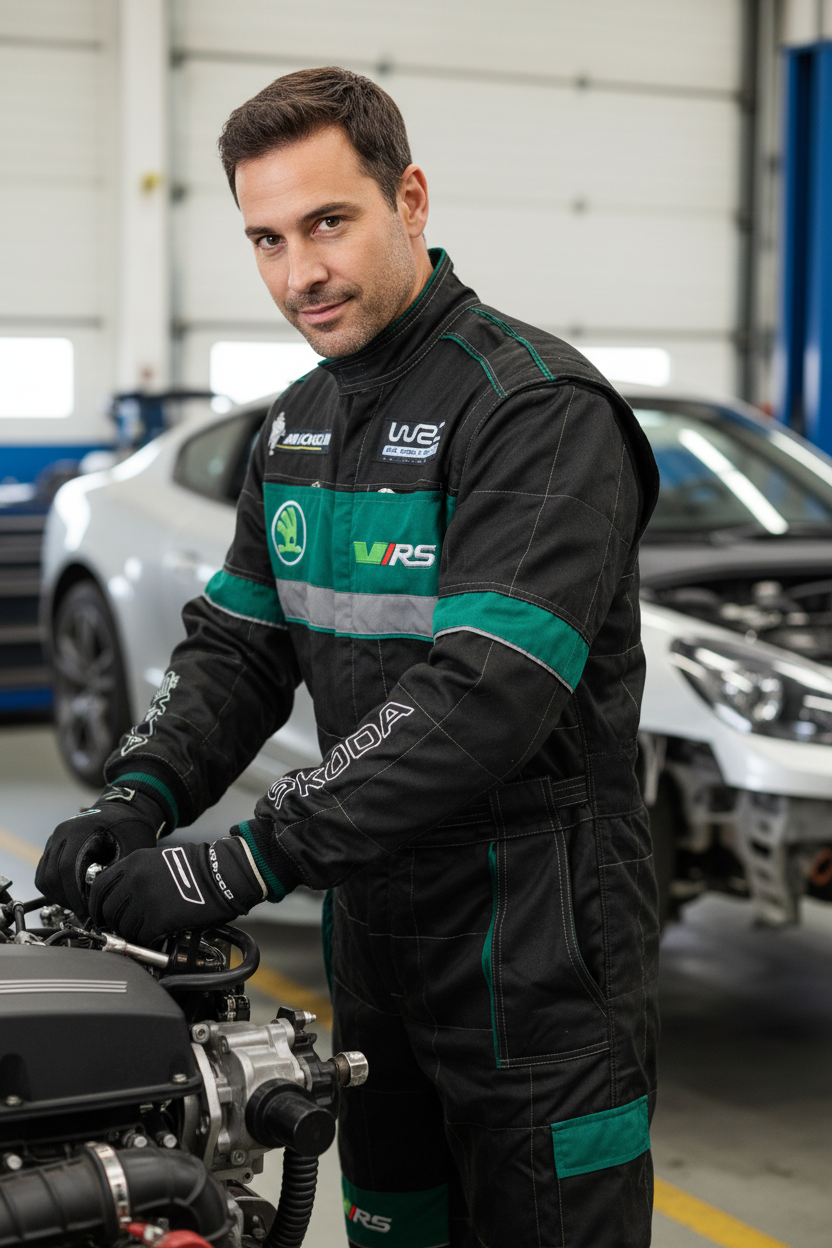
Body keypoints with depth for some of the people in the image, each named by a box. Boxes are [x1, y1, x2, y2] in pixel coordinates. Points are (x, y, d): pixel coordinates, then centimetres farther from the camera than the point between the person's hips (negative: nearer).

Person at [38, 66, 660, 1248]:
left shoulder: (541, 408, -19)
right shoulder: (300, 422, 10)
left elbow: (484, 697, -29)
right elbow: (234, 645, 10)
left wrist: (243, 864, -31)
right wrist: (140, 796, -9)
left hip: (536, 961, -8)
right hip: (376, 948, 8)